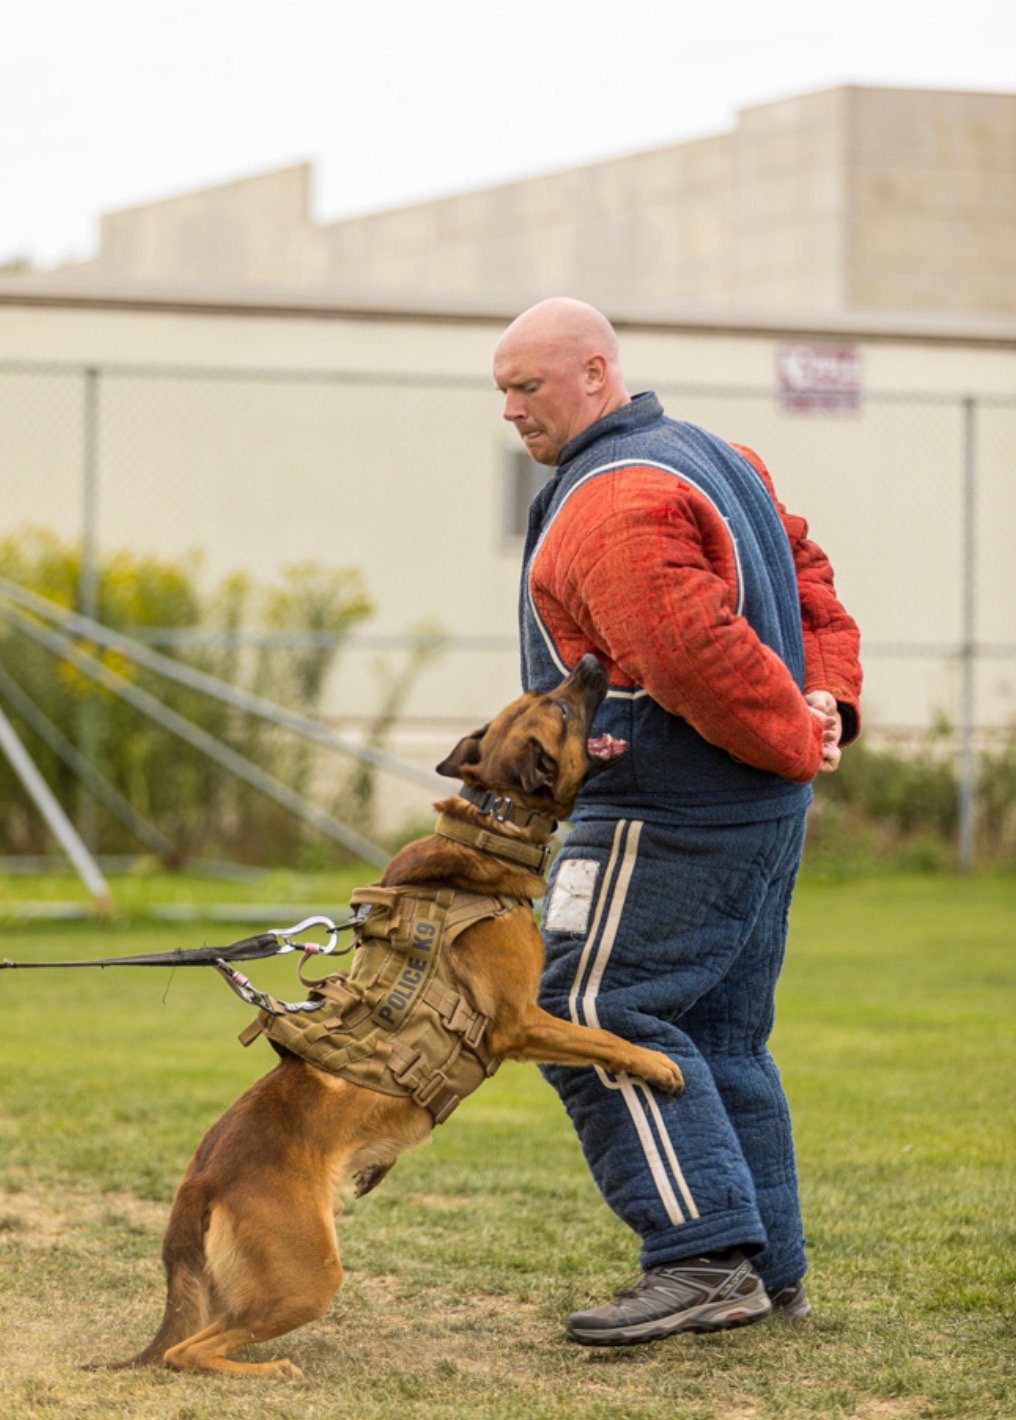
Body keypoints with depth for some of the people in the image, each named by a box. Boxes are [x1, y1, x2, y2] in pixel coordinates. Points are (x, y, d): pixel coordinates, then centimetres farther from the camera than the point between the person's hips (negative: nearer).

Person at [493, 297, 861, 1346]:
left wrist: (796, 739, -13)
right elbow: (807, 579, 17)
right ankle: (769, 1270, 18)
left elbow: (695, 655, -26)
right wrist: (824, 698, 3)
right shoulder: (710, 456, 16)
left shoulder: (614, 504, -17)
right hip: (759, 817, 10)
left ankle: (706, 1258, -16)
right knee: (721, 1036, 15)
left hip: (672, 815, -10)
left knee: (596, 1013, -11)